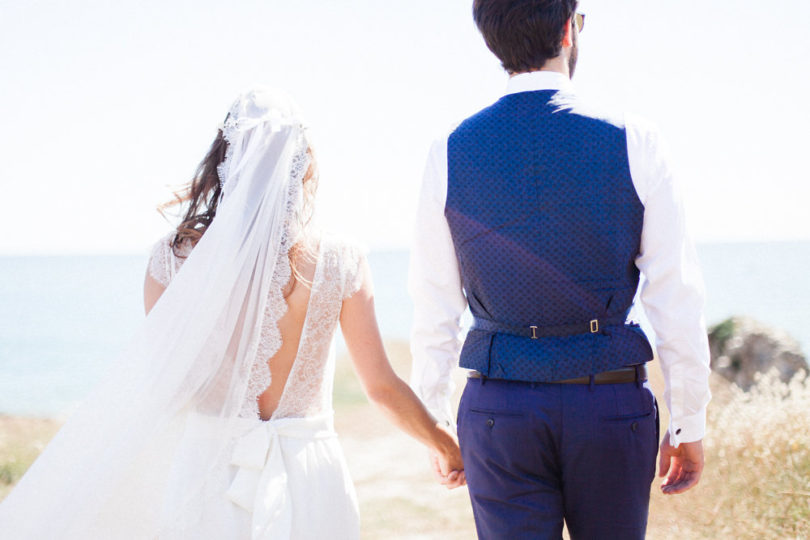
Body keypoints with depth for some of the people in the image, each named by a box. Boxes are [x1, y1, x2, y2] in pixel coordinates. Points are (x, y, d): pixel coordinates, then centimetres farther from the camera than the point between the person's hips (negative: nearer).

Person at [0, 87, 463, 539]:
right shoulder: (339, 261, -7)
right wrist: (445, 442, 16)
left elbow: (156, 383, -1)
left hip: (210, 468, 1)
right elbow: (382, 386, -1)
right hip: (307, 477, 0)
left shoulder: (176, 256, -6)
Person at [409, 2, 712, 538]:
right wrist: (690, 425, 3)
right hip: (611, 405, -1)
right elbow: (677, 298, -6)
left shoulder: (450, 153, -2)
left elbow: (434, 308, 2)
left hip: (499, 410, 1)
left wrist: (435, 427, 12)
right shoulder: (634, 142, -7)